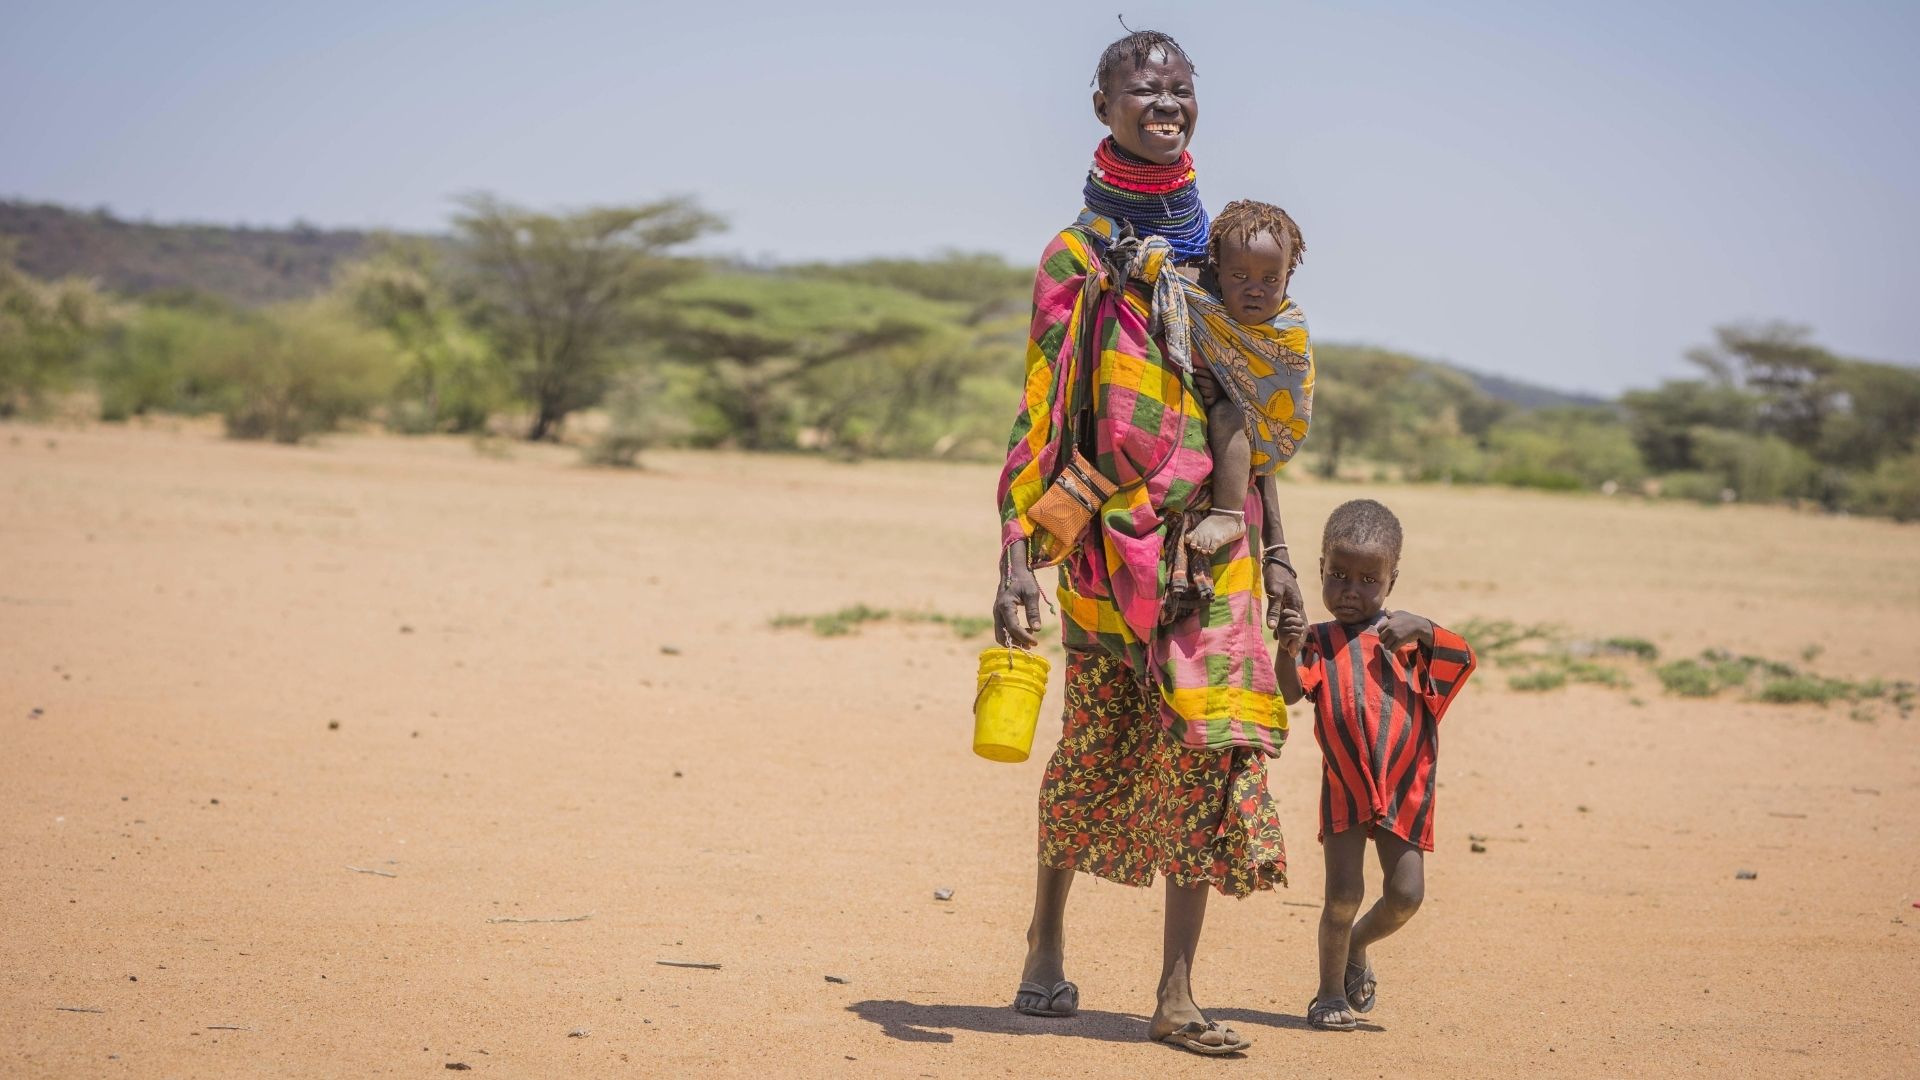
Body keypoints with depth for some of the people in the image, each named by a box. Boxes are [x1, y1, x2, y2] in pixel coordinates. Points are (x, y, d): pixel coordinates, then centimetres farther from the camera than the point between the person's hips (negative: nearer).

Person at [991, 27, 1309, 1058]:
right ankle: (1046, 938, 29)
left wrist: (1274, 548, 11)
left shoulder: (1219, 250, 12)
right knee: (1094, 751, 6)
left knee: (1212, 750, -6)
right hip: (1110, 536, -3)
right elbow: (1038, 417, -3)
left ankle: (1175, 994, -2)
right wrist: (1015, 560, -11)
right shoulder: (1076, 257, 1)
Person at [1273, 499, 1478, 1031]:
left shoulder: (1402, 635, 7)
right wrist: (1288, 650, -30)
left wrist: (1423, 630, -20)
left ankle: (1356, 946, 27)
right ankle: (1330, 991, 12)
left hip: (1404, 791, 2)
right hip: (1345, 787, -2)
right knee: (1343, 893, -7)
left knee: (1405, 893, -4)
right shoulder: (1318, 641, 3)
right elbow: (1290, 692, -12)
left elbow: (1464, 659, -4)